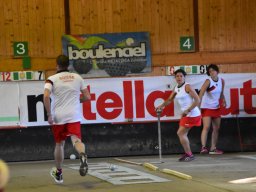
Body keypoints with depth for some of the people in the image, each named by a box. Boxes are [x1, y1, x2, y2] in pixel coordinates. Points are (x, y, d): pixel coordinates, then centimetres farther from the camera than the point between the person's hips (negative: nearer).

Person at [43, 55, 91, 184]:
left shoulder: (52, 79, 0)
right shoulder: (77, 77, 9)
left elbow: (46, 96, -16)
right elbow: (87, 97, 10)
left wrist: (49, 115, -9)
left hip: (58, 117, 0)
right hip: (74, 116, 0)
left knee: (59, 144, 15)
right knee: (76, 139, -11)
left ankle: (58, 173, 29)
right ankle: (82, 155, -47)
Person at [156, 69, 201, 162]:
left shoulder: (187, 86, -14)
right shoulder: (176, 88, 9)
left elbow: (197, 100, -18)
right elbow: (169, 100, 21)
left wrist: (188, 110, -22)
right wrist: (161, 106, 5)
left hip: (192, 114, -8)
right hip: (186, 114, 8)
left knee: (180, 133, -9)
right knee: (183, 134, 12)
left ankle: (189, 154, -2)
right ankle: (188, 154, 22)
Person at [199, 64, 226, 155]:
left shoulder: (221, 81, 0)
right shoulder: (208, 81, -17)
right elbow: (201, 94, -27)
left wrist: (223, 101, -5)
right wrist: (198, 106, -39)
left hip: (216, 108, 6)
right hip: (207, 107, -6)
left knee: (216, 128, 8)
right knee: (206, 127, -18)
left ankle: (213, 149, 16)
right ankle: (203, 147, -26)